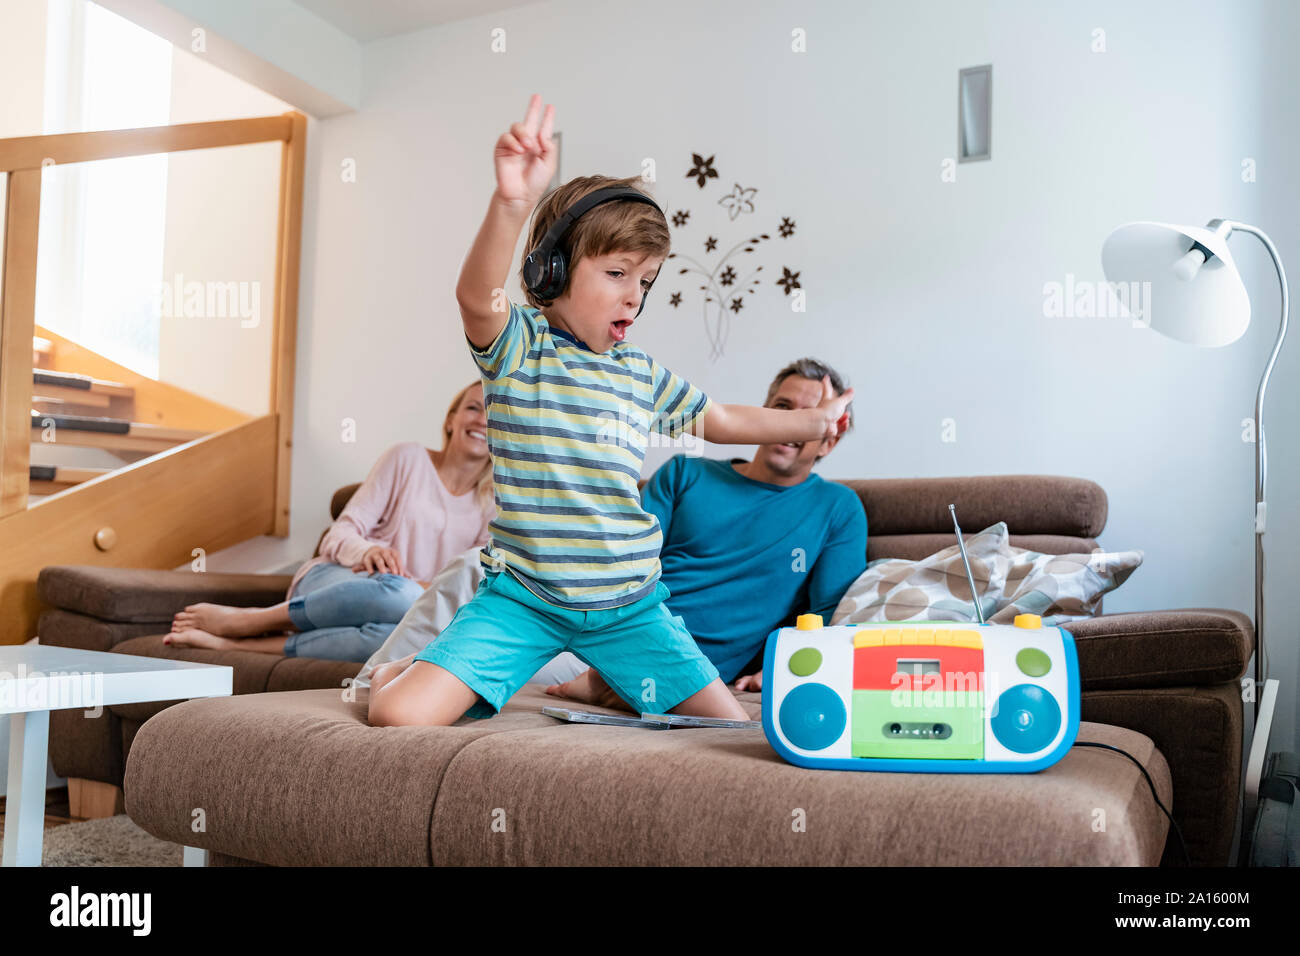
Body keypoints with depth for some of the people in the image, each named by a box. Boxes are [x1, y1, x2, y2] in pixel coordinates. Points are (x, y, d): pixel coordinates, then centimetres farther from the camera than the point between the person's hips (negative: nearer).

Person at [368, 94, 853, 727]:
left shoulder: (642, 376, 10)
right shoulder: (518, 346, -6)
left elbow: (721, 421, 26)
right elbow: (476, 296, -30)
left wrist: (811, 420, 30)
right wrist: (511, 203, -47)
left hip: (628, 604, 5)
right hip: (522, 598, -4)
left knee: (731, 728, 0)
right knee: (397, 716, -17)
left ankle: (589, 681, 24)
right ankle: (400, 671, 20)